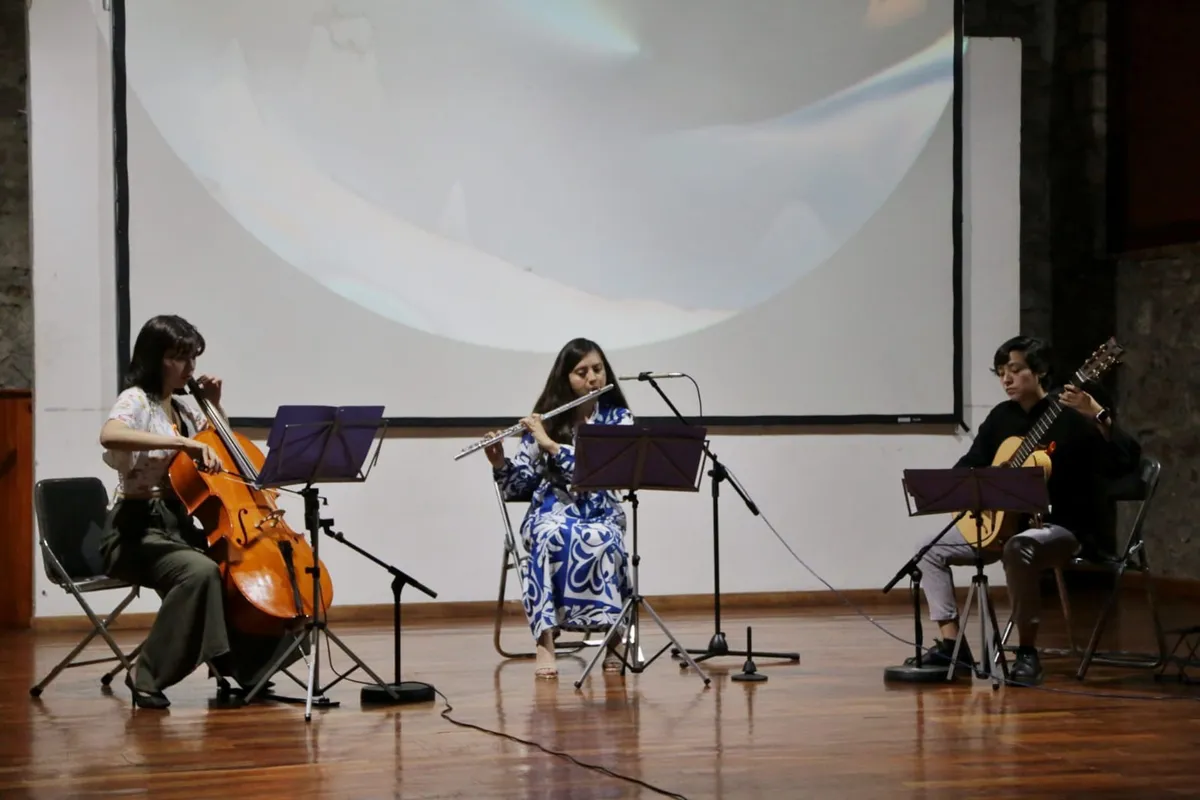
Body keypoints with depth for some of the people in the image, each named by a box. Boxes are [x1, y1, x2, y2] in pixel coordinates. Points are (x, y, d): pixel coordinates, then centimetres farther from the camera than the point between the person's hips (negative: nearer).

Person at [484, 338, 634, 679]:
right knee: (554, 537, -38)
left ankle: (613, 637, -23)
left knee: (599, 540, -38)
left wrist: (550, 445, -21)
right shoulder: (544, 420, 4)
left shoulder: (618, 418, 1)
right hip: (551, 512, 1)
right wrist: (499, 463, -15)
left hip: (600, 514, -1)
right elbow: (517, 488, 6)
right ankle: (545, 643, -37)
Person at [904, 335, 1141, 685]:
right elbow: (971, 463, 15)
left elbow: (1126, 463, -24)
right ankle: (951, 646, 0)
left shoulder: (1072, 413, -12)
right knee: (931, 548, 2)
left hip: (1065, 527, -8)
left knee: (1018, 549, -40)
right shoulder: (1002, 417, 7)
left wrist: (1098, 416, -39)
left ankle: (1027, 653, -27)